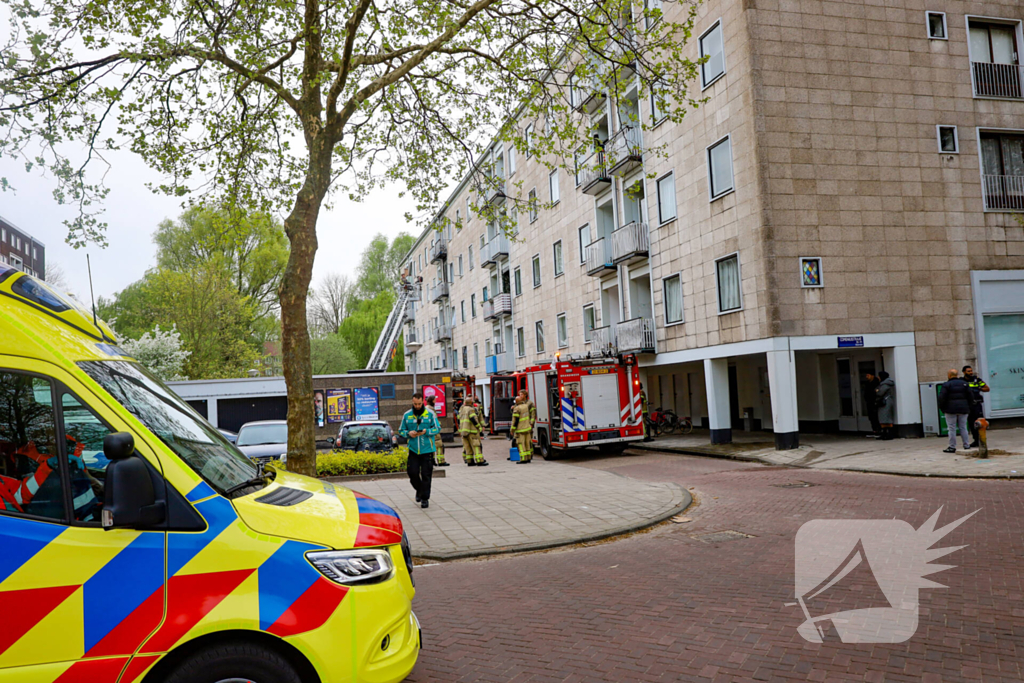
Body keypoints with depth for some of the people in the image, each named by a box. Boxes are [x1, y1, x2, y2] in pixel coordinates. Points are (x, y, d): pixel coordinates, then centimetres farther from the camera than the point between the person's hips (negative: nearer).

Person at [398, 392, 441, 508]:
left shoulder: (430, 414, -1)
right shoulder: (407, 415, 5)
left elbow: (437, 428, 0)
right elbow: (401, 431, 10)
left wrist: (426, 431, -16)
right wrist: (408, 433, -11)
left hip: (427, 450, -2)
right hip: (413, 450, 2)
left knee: (426, 475, -1)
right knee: (412, 472, 0)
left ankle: (425, 498, 9)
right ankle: (419, 490, 29)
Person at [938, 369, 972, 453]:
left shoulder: (946, 385, -10)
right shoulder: (964, 384, 7)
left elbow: (941, 398, -13)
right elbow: (970, 396, 9)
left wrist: (942, 408, 0)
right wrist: (968, 407, 15)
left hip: (951, 409, -5)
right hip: (963, 409, 5)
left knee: (952, 429, -2)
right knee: (963, 428, 11)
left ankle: (952, 447, -1)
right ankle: (966, 445, 11)